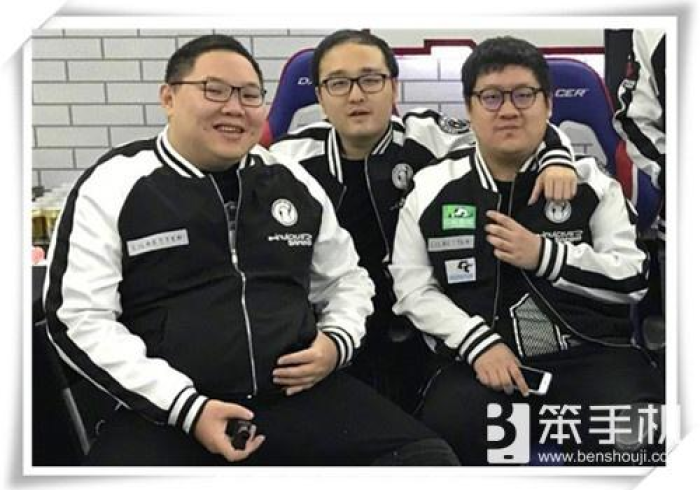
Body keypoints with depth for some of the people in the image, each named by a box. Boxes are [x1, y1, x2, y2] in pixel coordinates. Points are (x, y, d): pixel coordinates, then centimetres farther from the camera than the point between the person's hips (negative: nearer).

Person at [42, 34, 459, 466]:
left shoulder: (294, 183, 13)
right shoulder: (114, 187, 1)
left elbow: (346, 279, 25)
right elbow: (80, 319, -4)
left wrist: (338, 341, 2)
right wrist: (186, 407, -13)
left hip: (302, 396, 3)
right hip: (167, 413, -2)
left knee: (430, 458, -17)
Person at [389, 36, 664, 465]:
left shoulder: (591, 183, 9)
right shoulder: (432, 189, 9)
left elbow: (633, 279, 4)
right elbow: (414, 288, 4)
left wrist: (545, 256, -9)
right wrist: (480, 343, -11)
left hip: (592, 353, 1)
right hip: (486, 359, 0)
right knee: (447, 429, -32)